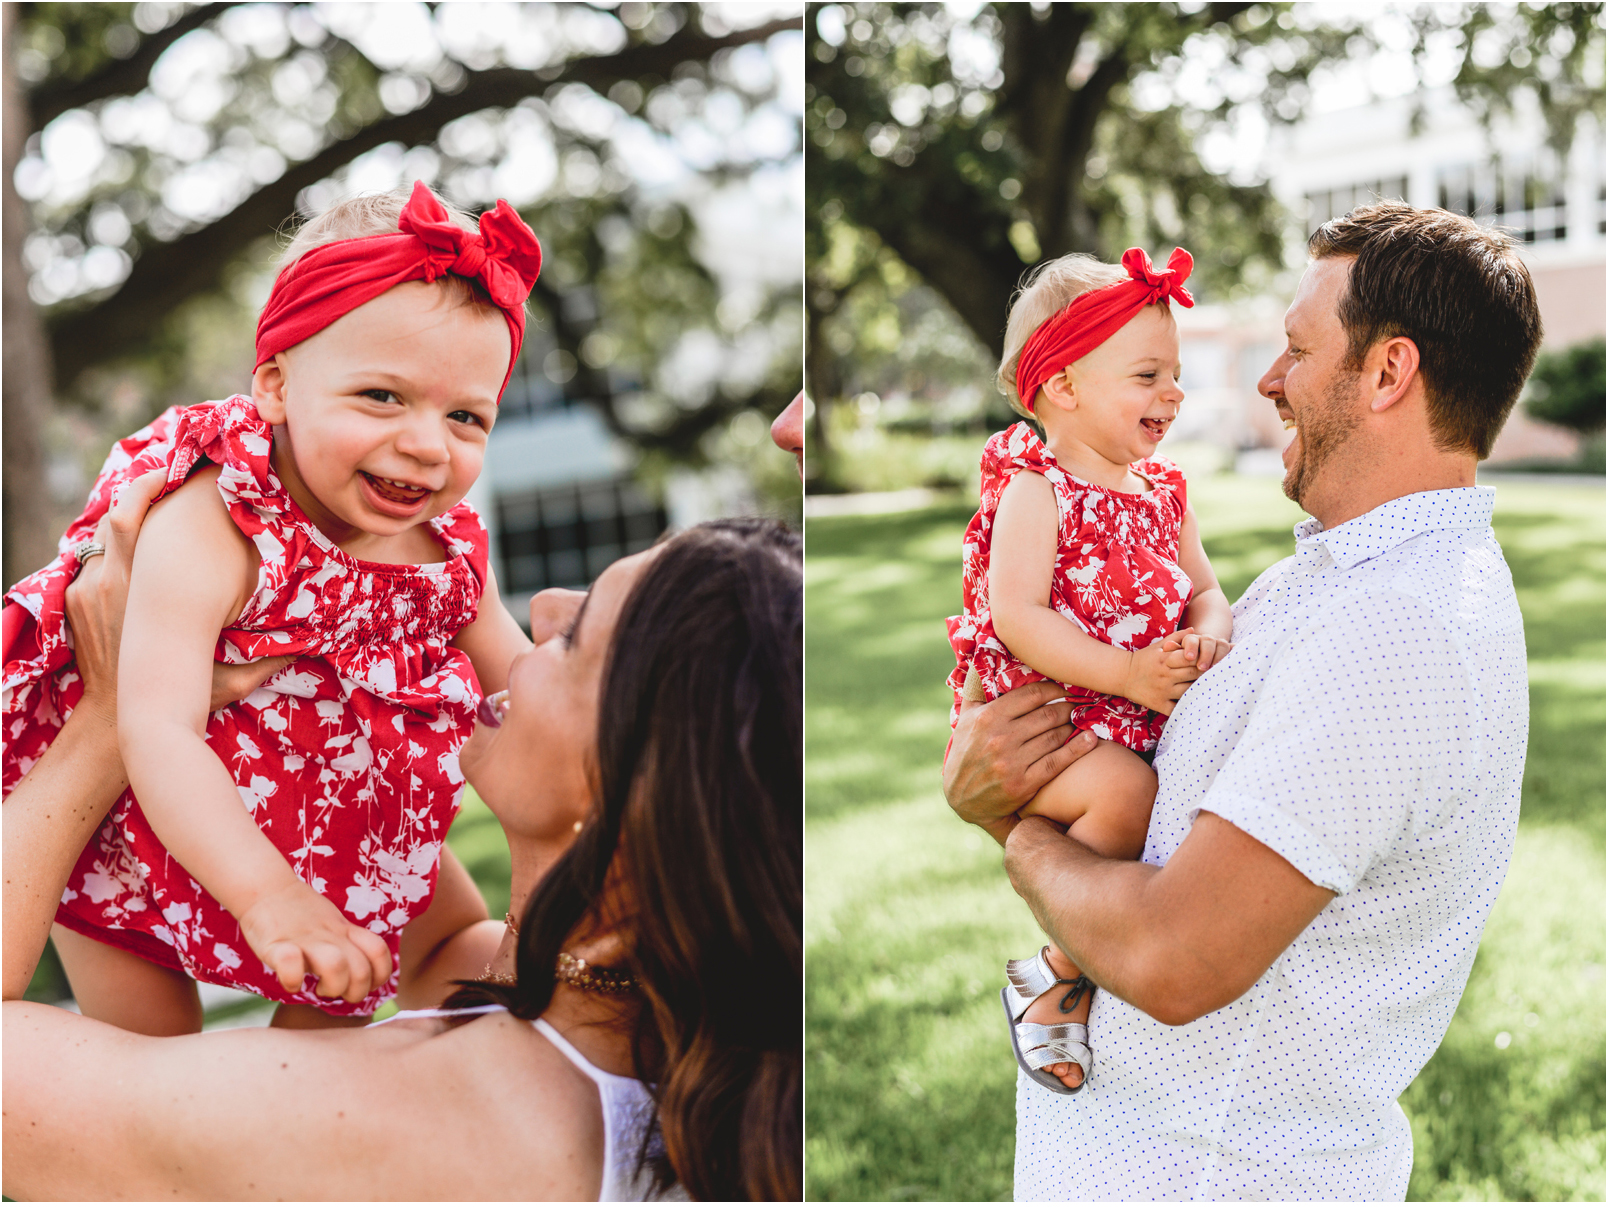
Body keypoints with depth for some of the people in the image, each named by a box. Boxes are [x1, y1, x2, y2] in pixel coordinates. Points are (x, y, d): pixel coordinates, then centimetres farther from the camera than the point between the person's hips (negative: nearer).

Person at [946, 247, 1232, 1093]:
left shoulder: (1162, 490, 13)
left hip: (1146, 720, 8)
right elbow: (1015, 617, -20)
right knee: (1127, 793, -31)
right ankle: (1056, 975, -11)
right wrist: (1129, 675, -24)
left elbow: (1205, 589, 15)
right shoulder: (1034, 491, -10)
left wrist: (1206, 637, -10)